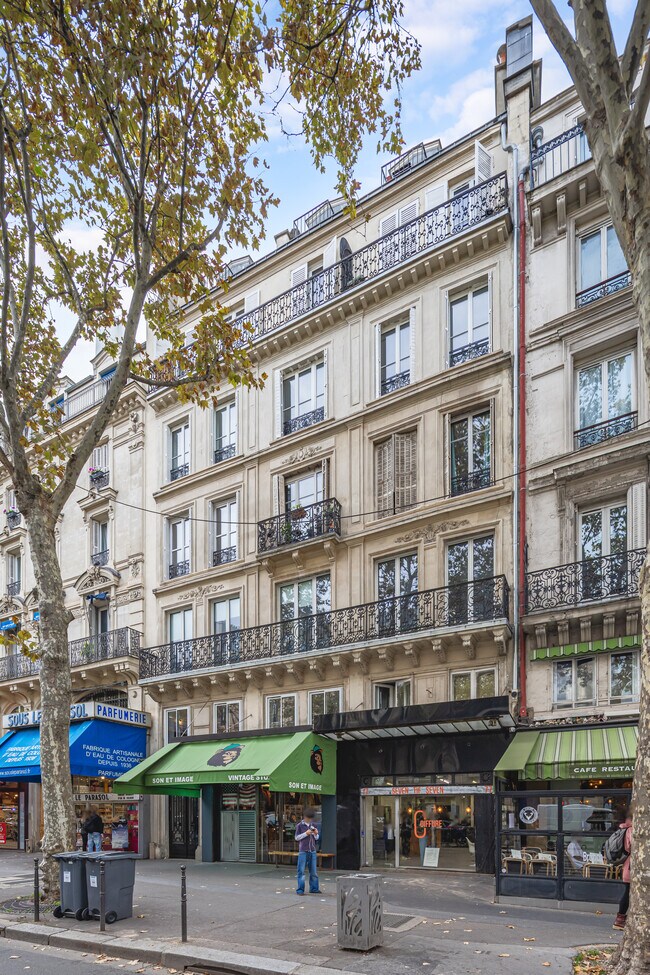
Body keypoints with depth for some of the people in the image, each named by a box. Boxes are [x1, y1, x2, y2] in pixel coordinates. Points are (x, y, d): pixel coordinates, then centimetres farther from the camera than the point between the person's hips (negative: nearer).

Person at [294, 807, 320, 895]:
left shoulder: (314, 825, 10)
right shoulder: (300, 825, -1)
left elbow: (316, 838, 16)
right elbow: (297, 838, -2)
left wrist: (316, 834, -6)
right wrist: (306, 833, -13)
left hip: (312, 851, 4)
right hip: (303, 851, -4)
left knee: (314, 871, 8)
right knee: (301, 871, -4)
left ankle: (314, 888, 17)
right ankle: (300, 890, 1)